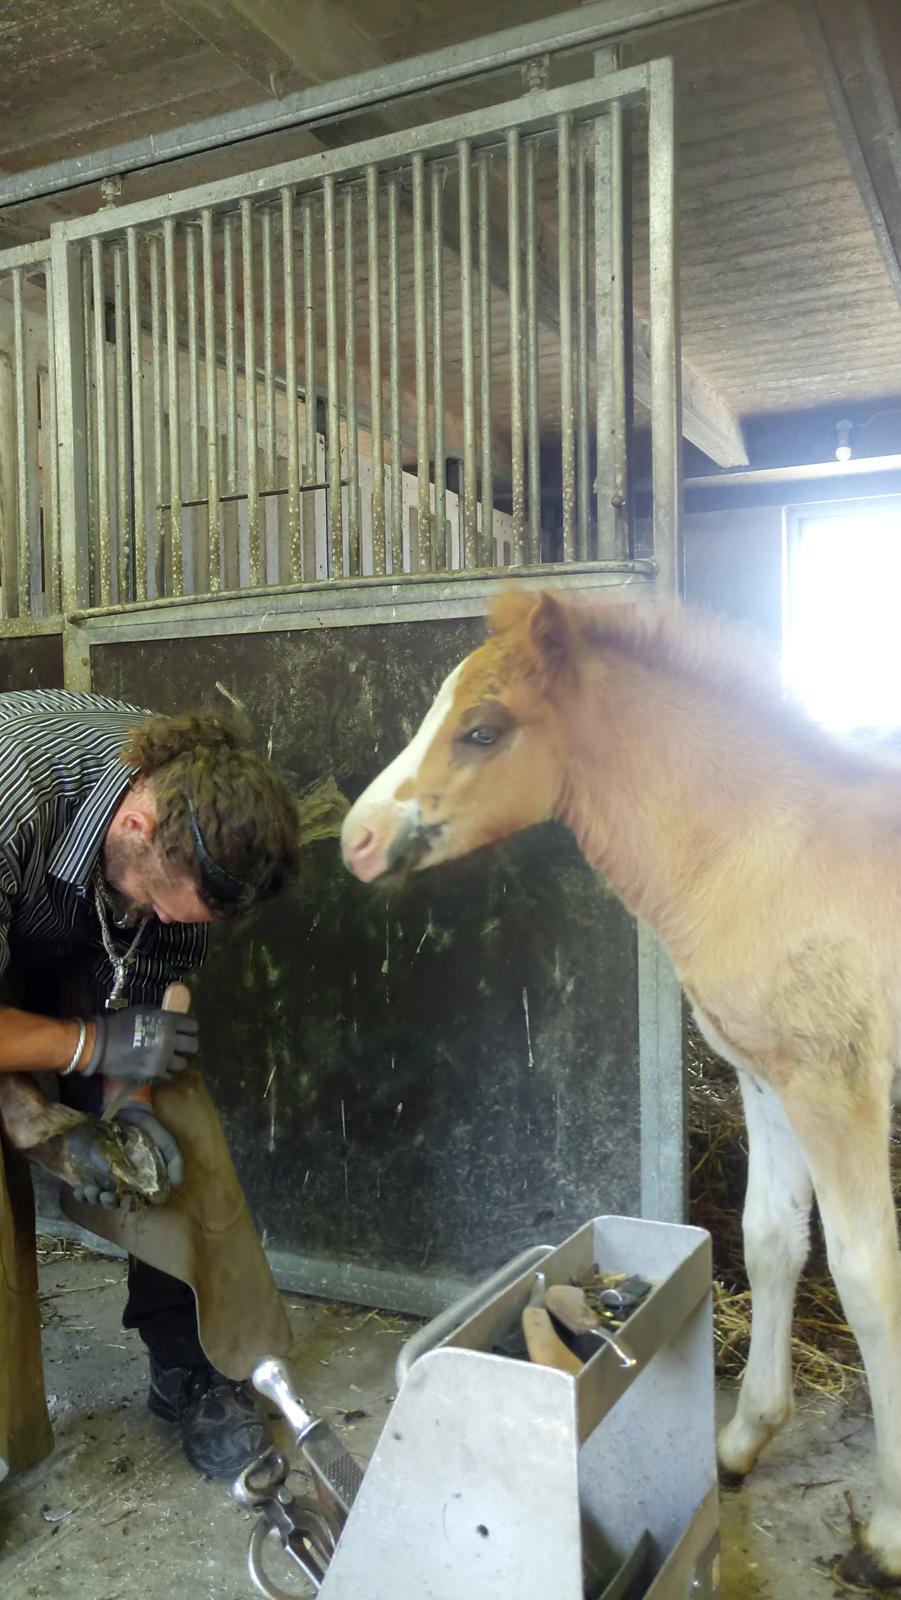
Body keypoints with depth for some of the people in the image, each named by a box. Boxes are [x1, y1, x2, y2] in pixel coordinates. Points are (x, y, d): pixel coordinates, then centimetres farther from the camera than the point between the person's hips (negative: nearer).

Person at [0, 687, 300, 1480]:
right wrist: (99, 1045, -30)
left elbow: (156, 966, -11)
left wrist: (124, 1105, -18)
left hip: (75, 953, 4)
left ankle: (185, 1368, 15)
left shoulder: (200, 804, -25)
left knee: (158, 1153, -2)